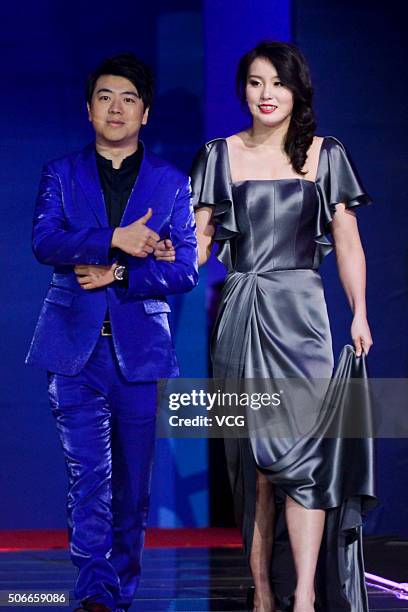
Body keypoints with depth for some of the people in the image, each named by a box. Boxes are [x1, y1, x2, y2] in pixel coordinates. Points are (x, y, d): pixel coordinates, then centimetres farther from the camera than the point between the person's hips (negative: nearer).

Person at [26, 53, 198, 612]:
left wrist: (118, 274, -11)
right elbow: (44, 241, -8)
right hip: (76, 350, -1)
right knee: (89, 477, -9)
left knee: (134, 487, 6)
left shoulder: (172, 183, 9)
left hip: (141, 350, 1)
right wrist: (115, 240, -19)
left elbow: (186, 269, 1)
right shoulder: (62, 174, 10)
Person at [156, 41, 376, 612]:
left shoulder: (326, 155, 8)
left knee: (300, 450, -12)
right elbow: (201, 238, 8)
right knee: (252, 457, 2)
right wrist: (173, 255, -13)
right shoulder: (219, 156, 9)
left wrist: (360, 314, 0)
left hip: (300, 314, -1)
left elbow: (348, 242, 9)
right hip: (240, 315, 1)